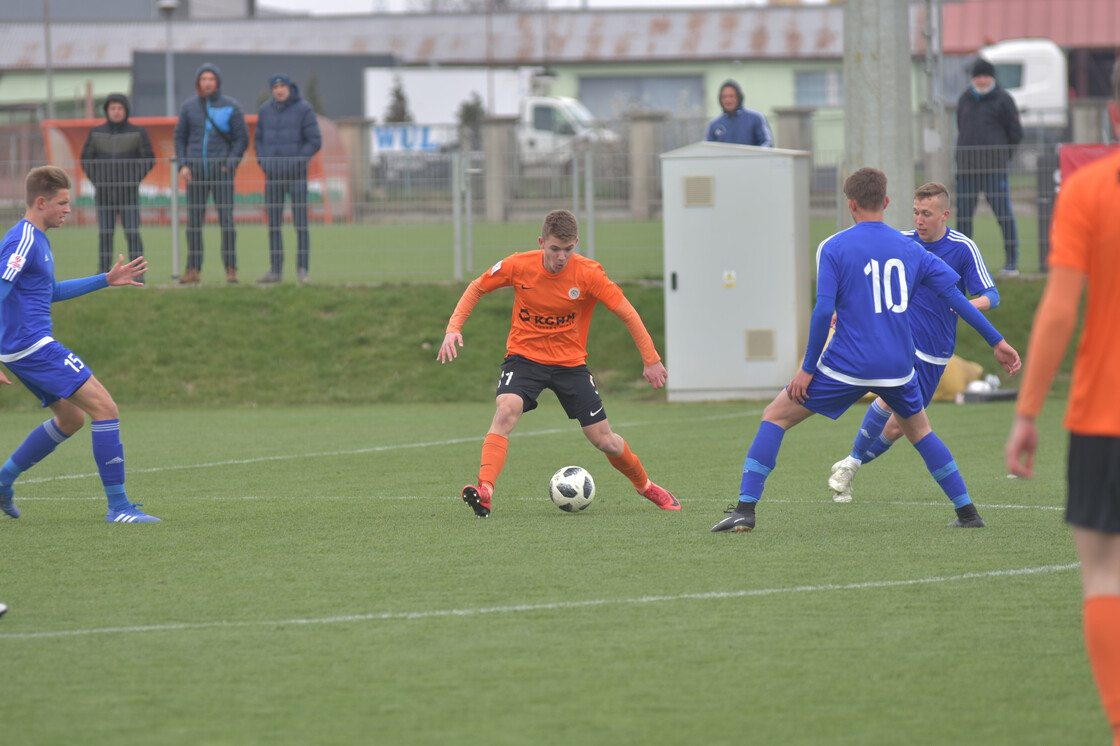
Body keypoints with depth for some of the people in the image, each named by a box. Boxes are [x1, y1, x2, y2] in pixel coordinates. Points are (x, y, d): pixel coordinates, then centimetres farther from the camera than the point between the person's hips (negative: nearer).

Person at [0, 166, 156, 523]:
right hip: (33, 346, -11)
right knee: (104, 407, -11)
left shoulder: (36, 239, 17)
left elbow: (49, 292, 31)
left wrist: (107, 280, 31)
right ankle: (118, 505, -12)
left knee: (72, 417, 21)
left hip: (33, 348, 11)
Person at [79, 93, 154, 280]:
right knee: (104, 234, 1)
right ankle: (103, 273, 5)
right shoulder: (96, 133, 5)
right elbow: (86, 159, 11)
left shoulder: (137, 132, 1)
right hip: (104, 194, 2)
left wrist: (134, 180, -5)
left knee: (132, 233, -8)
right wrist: (96, 181, 0)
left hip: (129, 194, -2)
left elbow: (149, 159, 3)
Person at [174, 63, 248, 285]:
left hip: (221, 168, -2)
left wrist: (230, 162, -9)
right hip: (195, 169, 2)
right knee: (193, 219, 1)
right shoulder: (189, 106, 8)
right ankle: (193, 269, 4)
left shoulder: (231, 107, 2)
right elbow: (180, 137, 13)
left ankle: (230, 268, -4)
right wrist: (182, 164, 1)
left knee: (226, 217, -7)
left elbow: (242, 139, 3)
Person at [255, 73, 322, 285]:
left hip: (297, 174, -4)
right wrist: (262, 162, -2)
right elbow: (259, 139, 15)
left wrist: (296, 162, -17)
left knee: (301, 222, -6)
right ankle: (276, 270, 8)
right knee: (273, 223, 3)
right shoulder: (265, 110, 6)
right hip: (272, 175, 4)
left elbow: (315, 142, -9)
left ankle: (302, 269, 0)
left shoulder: (303, 110, -7)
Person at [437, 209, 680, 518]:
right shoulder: (518, 266, -14)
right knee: (506, 410, -30)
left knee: (604, 440, 2)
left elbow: (626, 313, -9)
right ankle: (484, 491, -38)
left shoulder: (588, 274, -17)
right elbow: (476, 289, 2)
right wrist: (453, 328, -9)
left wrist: (651, 360, -7)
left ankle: (645, 486, 30)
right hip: (524, 356, 0)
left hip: (570, 362, 0)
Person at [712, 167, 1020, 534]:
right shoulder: (910, 249, 8)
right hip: (898, 367, 4)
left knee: (775, 416, 6)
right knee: (919, 431, 28)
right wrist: (996, 342, 15)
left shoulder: (833, 248, -4)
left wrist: (808, 369, -5)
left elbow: (823, 311, -11)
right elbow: (955, 297, 9)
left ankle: (745, 509, -5)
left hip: (847, 365, -4)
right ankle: (968, 512, 24)